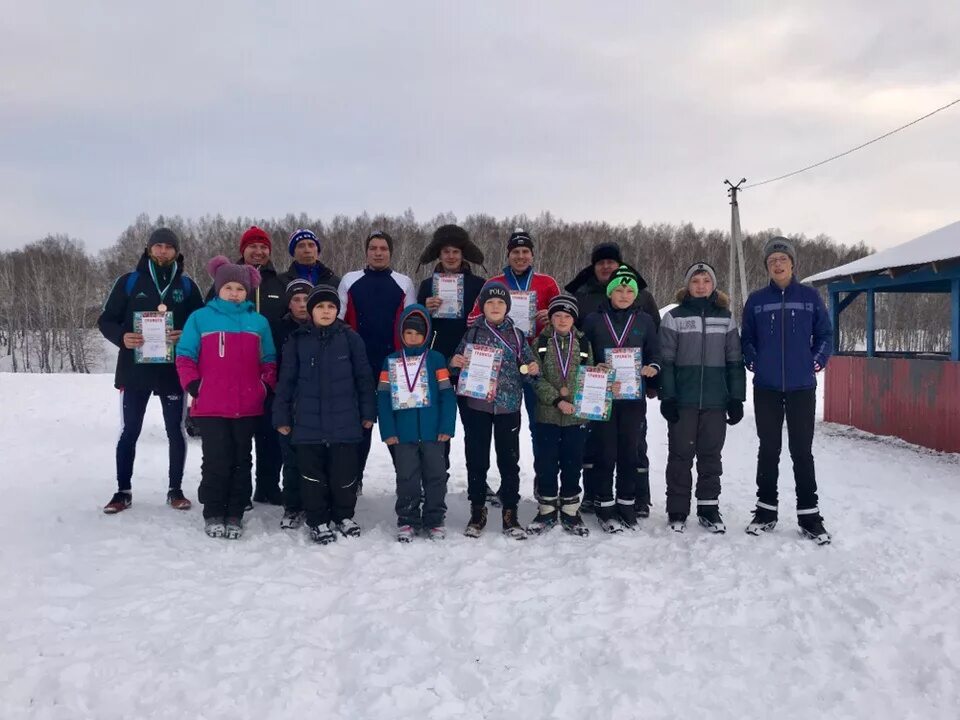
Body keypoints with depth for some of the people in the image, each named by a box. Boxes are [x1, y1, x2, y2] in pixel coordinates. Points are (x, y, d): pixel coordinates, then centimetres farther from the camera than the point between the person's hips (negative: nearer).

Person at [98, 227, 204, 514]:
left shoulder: (187, 286, 5)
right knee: (129, 431, 6)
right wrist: (122, 337, -17)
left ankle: (175, 489, 19)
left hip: (173, 371, 1)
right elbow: (106, 320, 3)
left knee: (176, 431, 7)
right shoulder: (129, 281, 3)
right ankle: (123, 491, 18)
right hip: (135, 370, 0)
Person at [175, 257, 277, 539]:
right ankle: (213, 514, 14)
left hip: (248, 407, 2)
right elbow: (184, 356, 3)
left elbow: (269, 361, 13)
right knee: (216, 461, 1)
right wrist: (193, 385, -6)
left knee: (241, 461, 8)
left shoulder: (259, 322, 8)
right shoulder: (200, 318, 2)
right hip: (210, 407, -2)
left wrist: (266, 387, 2)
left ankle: (235, 515, 17)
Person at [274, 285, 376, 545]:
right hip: (308, 422, 0)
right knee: (313, 475, 8)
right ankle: (318, 521, 22)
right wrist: (282, 416, 3)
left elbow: (363, 377, 3)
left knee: (344, 473, 8)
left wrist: (368, 413, 2)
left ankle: (344, 516, 28)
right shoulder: (297, 340, 1)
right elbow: (286, 380, 4)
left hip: (344, 421, 0)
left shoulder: (350, 338, 0)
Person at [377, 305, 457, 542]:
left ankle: (434, 520, 19)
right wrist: (387, 431, -5)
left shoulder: (436, 359, 1)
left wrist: (447, 427, -10)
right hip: (403, 433, 1)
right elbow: (383, 398, 3)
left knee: (436, 476, 7)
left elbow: (447, 395, -2)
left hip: (433, 432, -1)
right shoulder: (391, 362, 6)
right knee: (406, 478, 9)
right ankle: (407, 521, 19)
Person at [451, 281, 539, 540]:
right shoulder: (472, 333, 3)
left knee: (509, 461, 5)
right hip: (476, 406, 0)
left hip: (508, 407, 1)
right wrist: (454, 363, -14)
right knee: (477, 461, 6)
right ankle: (477, 512, 19)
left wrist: (532, 370, -11)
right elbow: (459, 365, 7)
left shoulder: (517, 335, 6)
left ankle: (510, 514, 15)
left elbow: (525, 370, 11)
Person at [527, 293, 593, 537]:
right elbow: (537, 378, -5)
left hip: (577, 414, 1)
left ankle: (570, 512, 20)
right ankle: (547, 511, 17)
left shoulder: (583, 343, 7)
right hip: (547, 414, -1)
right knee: (545, 463, 3)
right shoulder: (540, 343, 2)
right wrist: (557, 400, -16)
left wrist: (570, 391, -11)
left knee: (572, 463, 7)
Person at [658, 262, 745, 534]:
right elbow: (666, 361, -2)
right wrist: (667, 397, -9)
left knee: (711, 455, 8)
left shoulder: (725, 318, 9)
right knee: (681, 455, 3)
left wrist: (736, 399, 3)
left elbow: (734, 361, 9)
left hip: (715, 400, 2)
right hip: (683, 400, -2)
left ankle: (709, 508, 18)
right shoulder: (674, 317, 2)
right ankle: (677, 510, 12)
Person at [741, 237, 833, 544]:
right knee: (768, 450, 8)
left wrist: (816, 363, -3)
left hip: (801, 387, -1)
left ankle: (809, 515, 11)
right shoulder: (756, 300, 4)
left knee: (802, 451, 2)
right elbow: (746, 339, 11)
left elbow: (825, 334, 7)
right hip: (766, 388, 1)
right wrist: (754, 363, -2)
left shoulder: (810, 296, 2)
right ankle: (766, 510, 18)